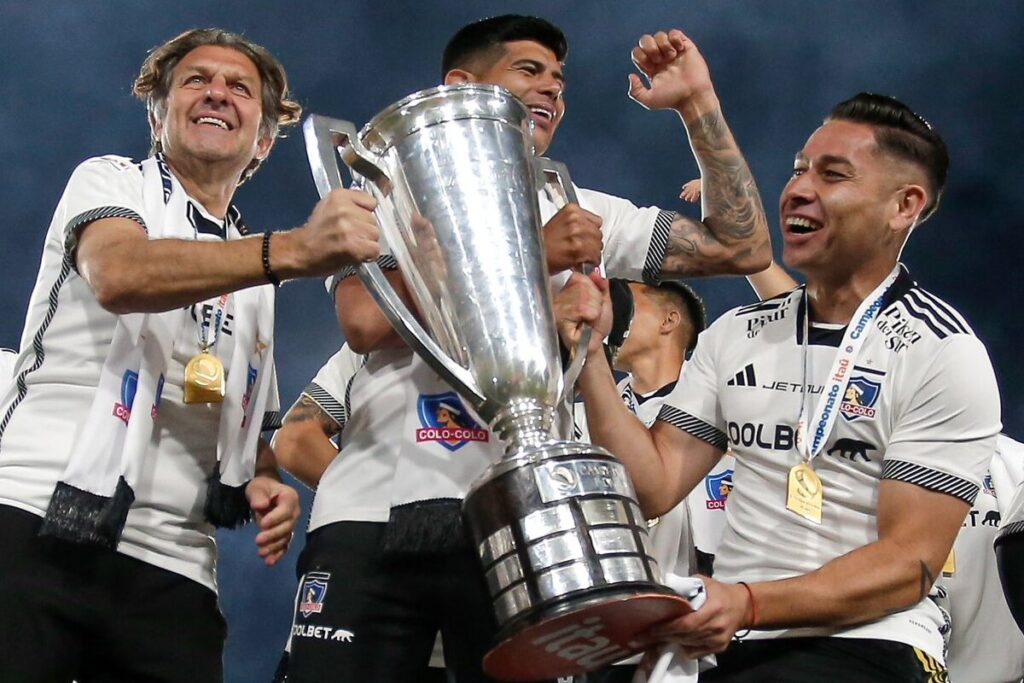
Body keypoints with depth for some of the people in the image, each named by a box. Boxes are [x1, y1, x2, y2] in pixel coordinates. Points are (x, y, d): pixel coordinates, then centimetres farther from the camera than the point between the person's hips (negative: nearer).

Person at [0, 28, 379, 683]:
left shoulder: (257, 283, 26)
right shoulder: (112, 181, 9)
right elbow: (119, 275, -15)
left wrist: (265, 481, 4)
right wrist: (295, 250, -30)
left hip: (171, 571, 6)